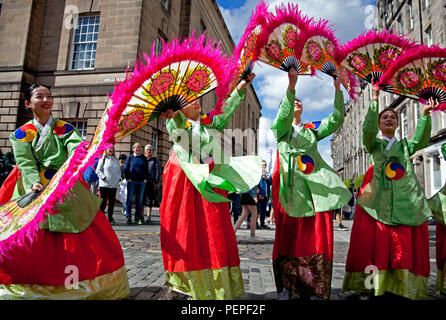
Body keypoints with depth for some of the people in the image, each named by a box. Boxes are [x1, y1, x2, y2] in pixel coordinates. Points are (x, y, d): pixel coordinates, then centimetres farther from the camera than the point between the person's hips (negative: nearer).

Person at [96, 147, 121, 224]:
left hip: (114, 184, 4)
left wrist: (118, 177, 7)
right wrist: (103, 177, -12)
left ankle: (110, 217, 16)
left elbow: (119, 170, 21)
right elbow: (98, 170, -2)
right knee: (103, 201, -3)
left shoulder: (116, 160, 14)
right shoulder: (103, 159, 1)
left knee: (112, 201, 7)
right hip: (104, 184, -4)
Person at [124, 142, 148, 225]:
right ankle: (128, 217, 7)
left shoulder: (144, 158, 12)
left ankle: (137, 217, 13)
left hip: (142, 182, 2)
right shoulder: (129, 158, 7)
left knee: (139, 200, 5)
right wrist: (128, 178, -4)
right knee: (129, 200, -1)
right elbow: (125, 168, 6)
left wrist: (145, 178, 2)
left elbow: (146, 169, 13)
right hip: (132, 182, -2)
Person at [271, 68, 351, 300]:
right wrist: (291, 86, -21)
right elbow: (283, 115, -10)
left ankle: (315, 292, 7)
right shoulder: (281, 129, 12)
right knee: (289, 237, -1)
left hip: (317, 189, 3)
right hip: (292, 189, -3)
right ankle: (286, 289, 10)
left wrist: (337, 89, 4)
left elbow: (337, 119, 13)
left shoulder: (312, 131, 22)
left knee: (318, 238, -2)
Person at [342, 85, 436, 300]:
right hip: (379, 197, -3)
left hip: (407, 199, 3)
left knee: (407, 245, 0)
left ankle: (401, 286, 8)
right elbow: (368, 129, -8)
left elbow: (420, 141, 3)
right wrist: (374, 101, -13)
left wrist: (425, 115, -6)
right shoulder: (374, 143, 12)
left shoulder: (405, 145, 22)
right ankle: (375, 284, 3)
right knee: (375, 242, -6)